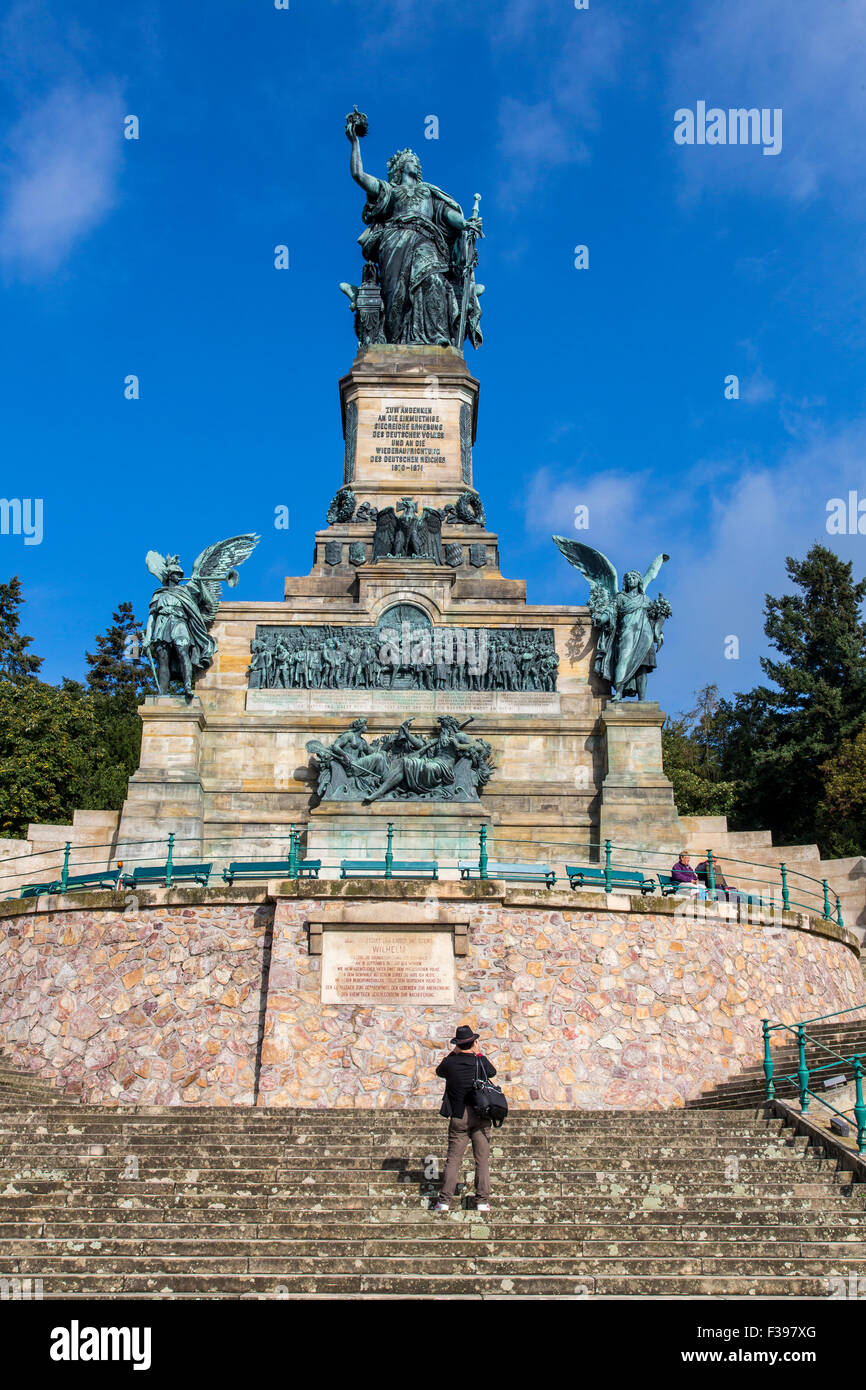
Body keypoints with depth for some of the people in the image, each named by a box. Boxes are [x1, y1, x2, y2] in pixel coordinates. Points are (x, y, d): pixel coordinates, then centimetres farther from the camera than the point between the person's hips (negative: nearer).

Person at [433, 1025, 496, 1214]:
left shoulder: (450, 1063, -6)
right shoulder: (480, 1062, -7)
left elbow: (439, 1071, 17)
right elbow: (493, 1072, 16)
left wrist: (453, 1053, 15)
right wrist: (479, 1053, 17)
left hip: (458, 1117, 0)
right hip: (480, 1116, 0)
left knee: (453, 1159, 5)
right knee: (482, 1159, 7)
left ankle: (444, 1201, 1)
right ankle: (482, 1201, 5)